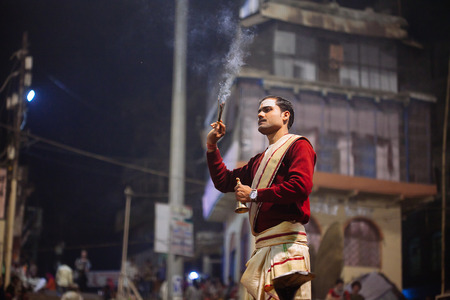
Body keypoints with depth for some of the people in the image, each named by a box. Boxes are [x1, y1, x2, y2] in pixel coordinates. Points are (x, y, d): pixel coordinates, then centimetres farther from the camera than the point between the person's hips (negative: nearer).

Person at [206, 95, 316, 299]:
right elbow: (224, 182, 31)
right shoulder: (259, 160, 29)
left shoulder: (298, 145, 2)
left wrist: (254, 194, -7)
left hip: (286, 241, -8)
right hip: (263, 245, 8)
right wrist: (211, 146, 21)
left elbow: (301, 186, -14)